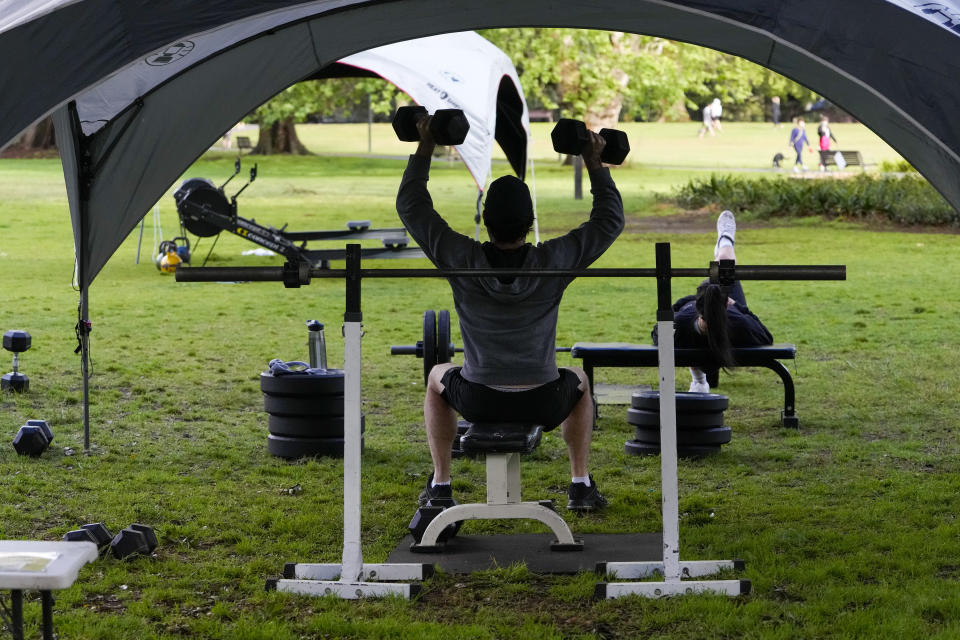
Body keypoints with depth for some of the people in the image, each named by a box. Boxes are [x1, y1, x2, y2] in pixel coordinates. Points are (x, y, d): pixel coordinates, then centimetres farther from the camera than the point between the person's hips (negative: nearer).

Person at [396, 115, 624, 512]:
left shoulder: (461, 260, -11)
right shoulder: (553, 262, -12)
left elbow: (411, 207, 1)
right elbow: (610, 219, 1)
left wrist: (424, 150, 6)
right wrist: (594, 164, 5)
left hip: (478, 403, 0)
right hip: (543, 405, 0)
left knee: (438, 379, 34)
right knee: (577, 382, 35)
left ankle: (439, 485, 27)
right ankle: (581, 487, 27)